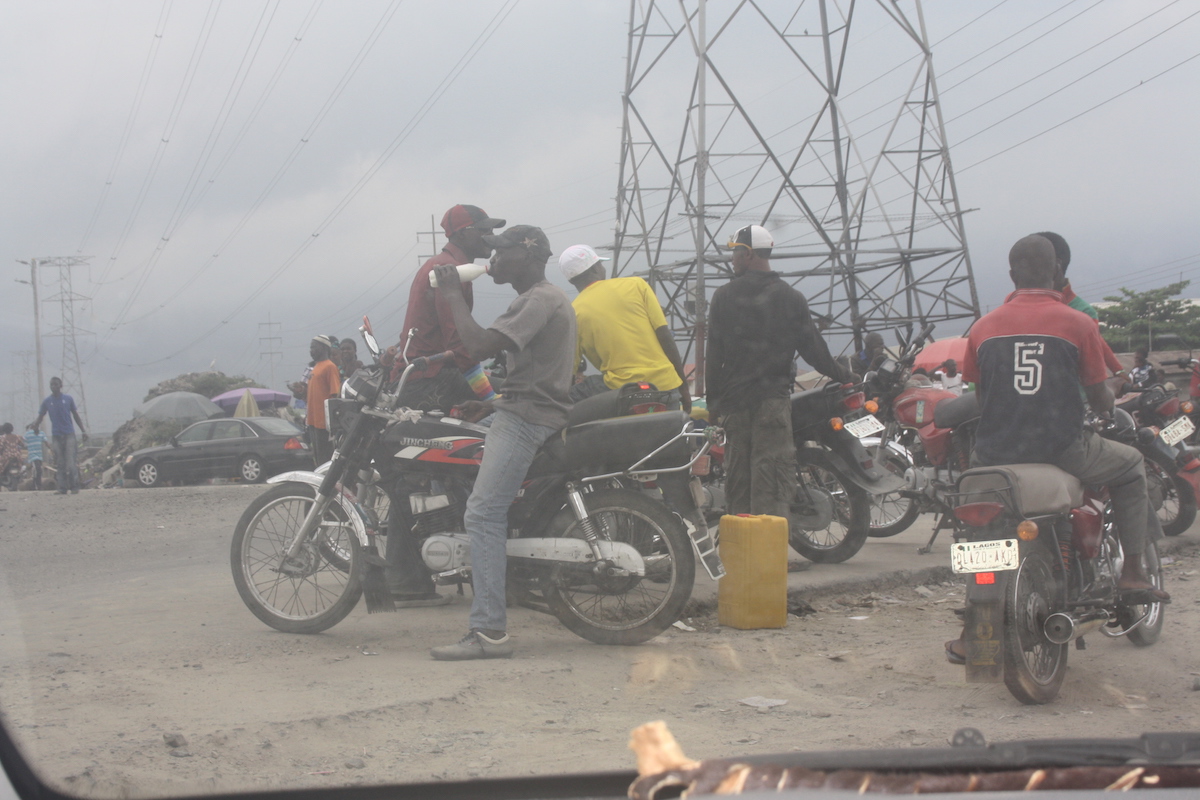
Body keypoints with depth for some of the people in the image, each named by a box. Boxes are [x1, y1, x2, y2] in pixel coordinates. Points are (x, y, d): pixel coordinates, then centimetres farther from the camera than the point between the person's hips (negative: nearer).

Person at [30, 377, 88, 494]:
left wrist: (83, 431, 8)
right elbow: (40, 417, 6)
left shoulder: (68, 399, 5)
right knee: (60, 464, 1)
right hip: (56, 435, 1)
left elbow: (76, 415, 11)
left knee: (71, 462, -9)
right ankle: (62, 488, 3)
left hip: (69, 434, -1)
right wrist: (34, 424, -16)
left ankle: (74, 487, -6)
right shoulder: (47, 402, 7)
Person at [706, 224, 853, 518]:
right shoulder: (790, 298, 0)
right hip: (772, 398, -2)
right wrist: (842, 375, 17)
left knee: (738, 476, 9)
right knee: (772, 481, -6)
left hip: (733, 398, 2)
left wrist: (713, 400, 9)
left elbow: (713, 355, 2)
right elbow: (812, 347, 2)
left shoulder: (723, 297, 2)